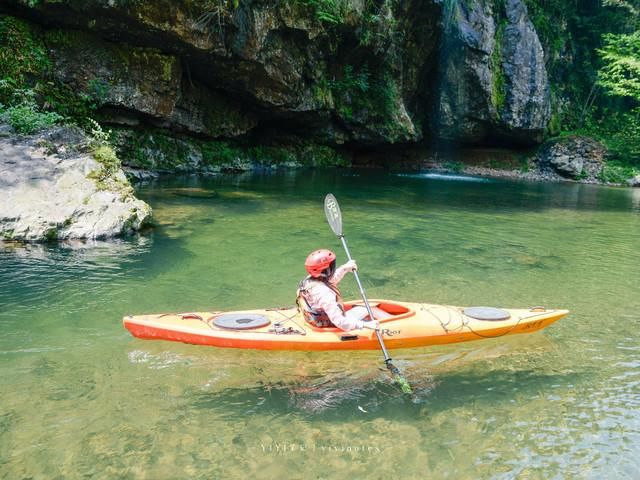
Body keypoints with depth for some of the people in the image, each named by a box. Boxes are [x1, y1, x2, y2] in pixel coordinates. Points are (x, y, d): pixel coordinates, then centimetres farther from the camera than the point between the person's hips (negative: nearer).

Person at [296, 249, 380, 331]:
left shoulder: (308, 280, -10)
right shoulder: (324, 294, -38)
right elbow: (340, 322, -39)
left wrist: (344, 268, 8)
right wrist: (366, 324, -40)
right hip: (328, 327, -8)